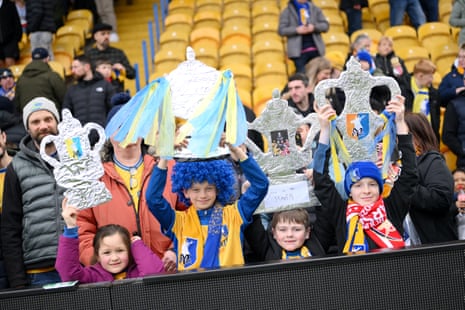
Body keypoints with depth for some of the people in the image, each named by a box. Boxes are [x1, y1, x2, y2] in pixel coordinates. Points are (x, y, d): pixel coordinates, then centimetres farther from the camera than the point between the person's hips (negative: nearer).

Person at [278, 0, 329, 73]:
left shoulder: (315, 9, 17)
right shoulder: (287, 11, 7)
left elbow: (325, 25, 9)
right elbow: (281, 30, -2)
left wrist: (314, 27, -11)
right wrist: (297, 30, -15)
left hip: (316, 49, 3)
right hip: (299, 51, -3)